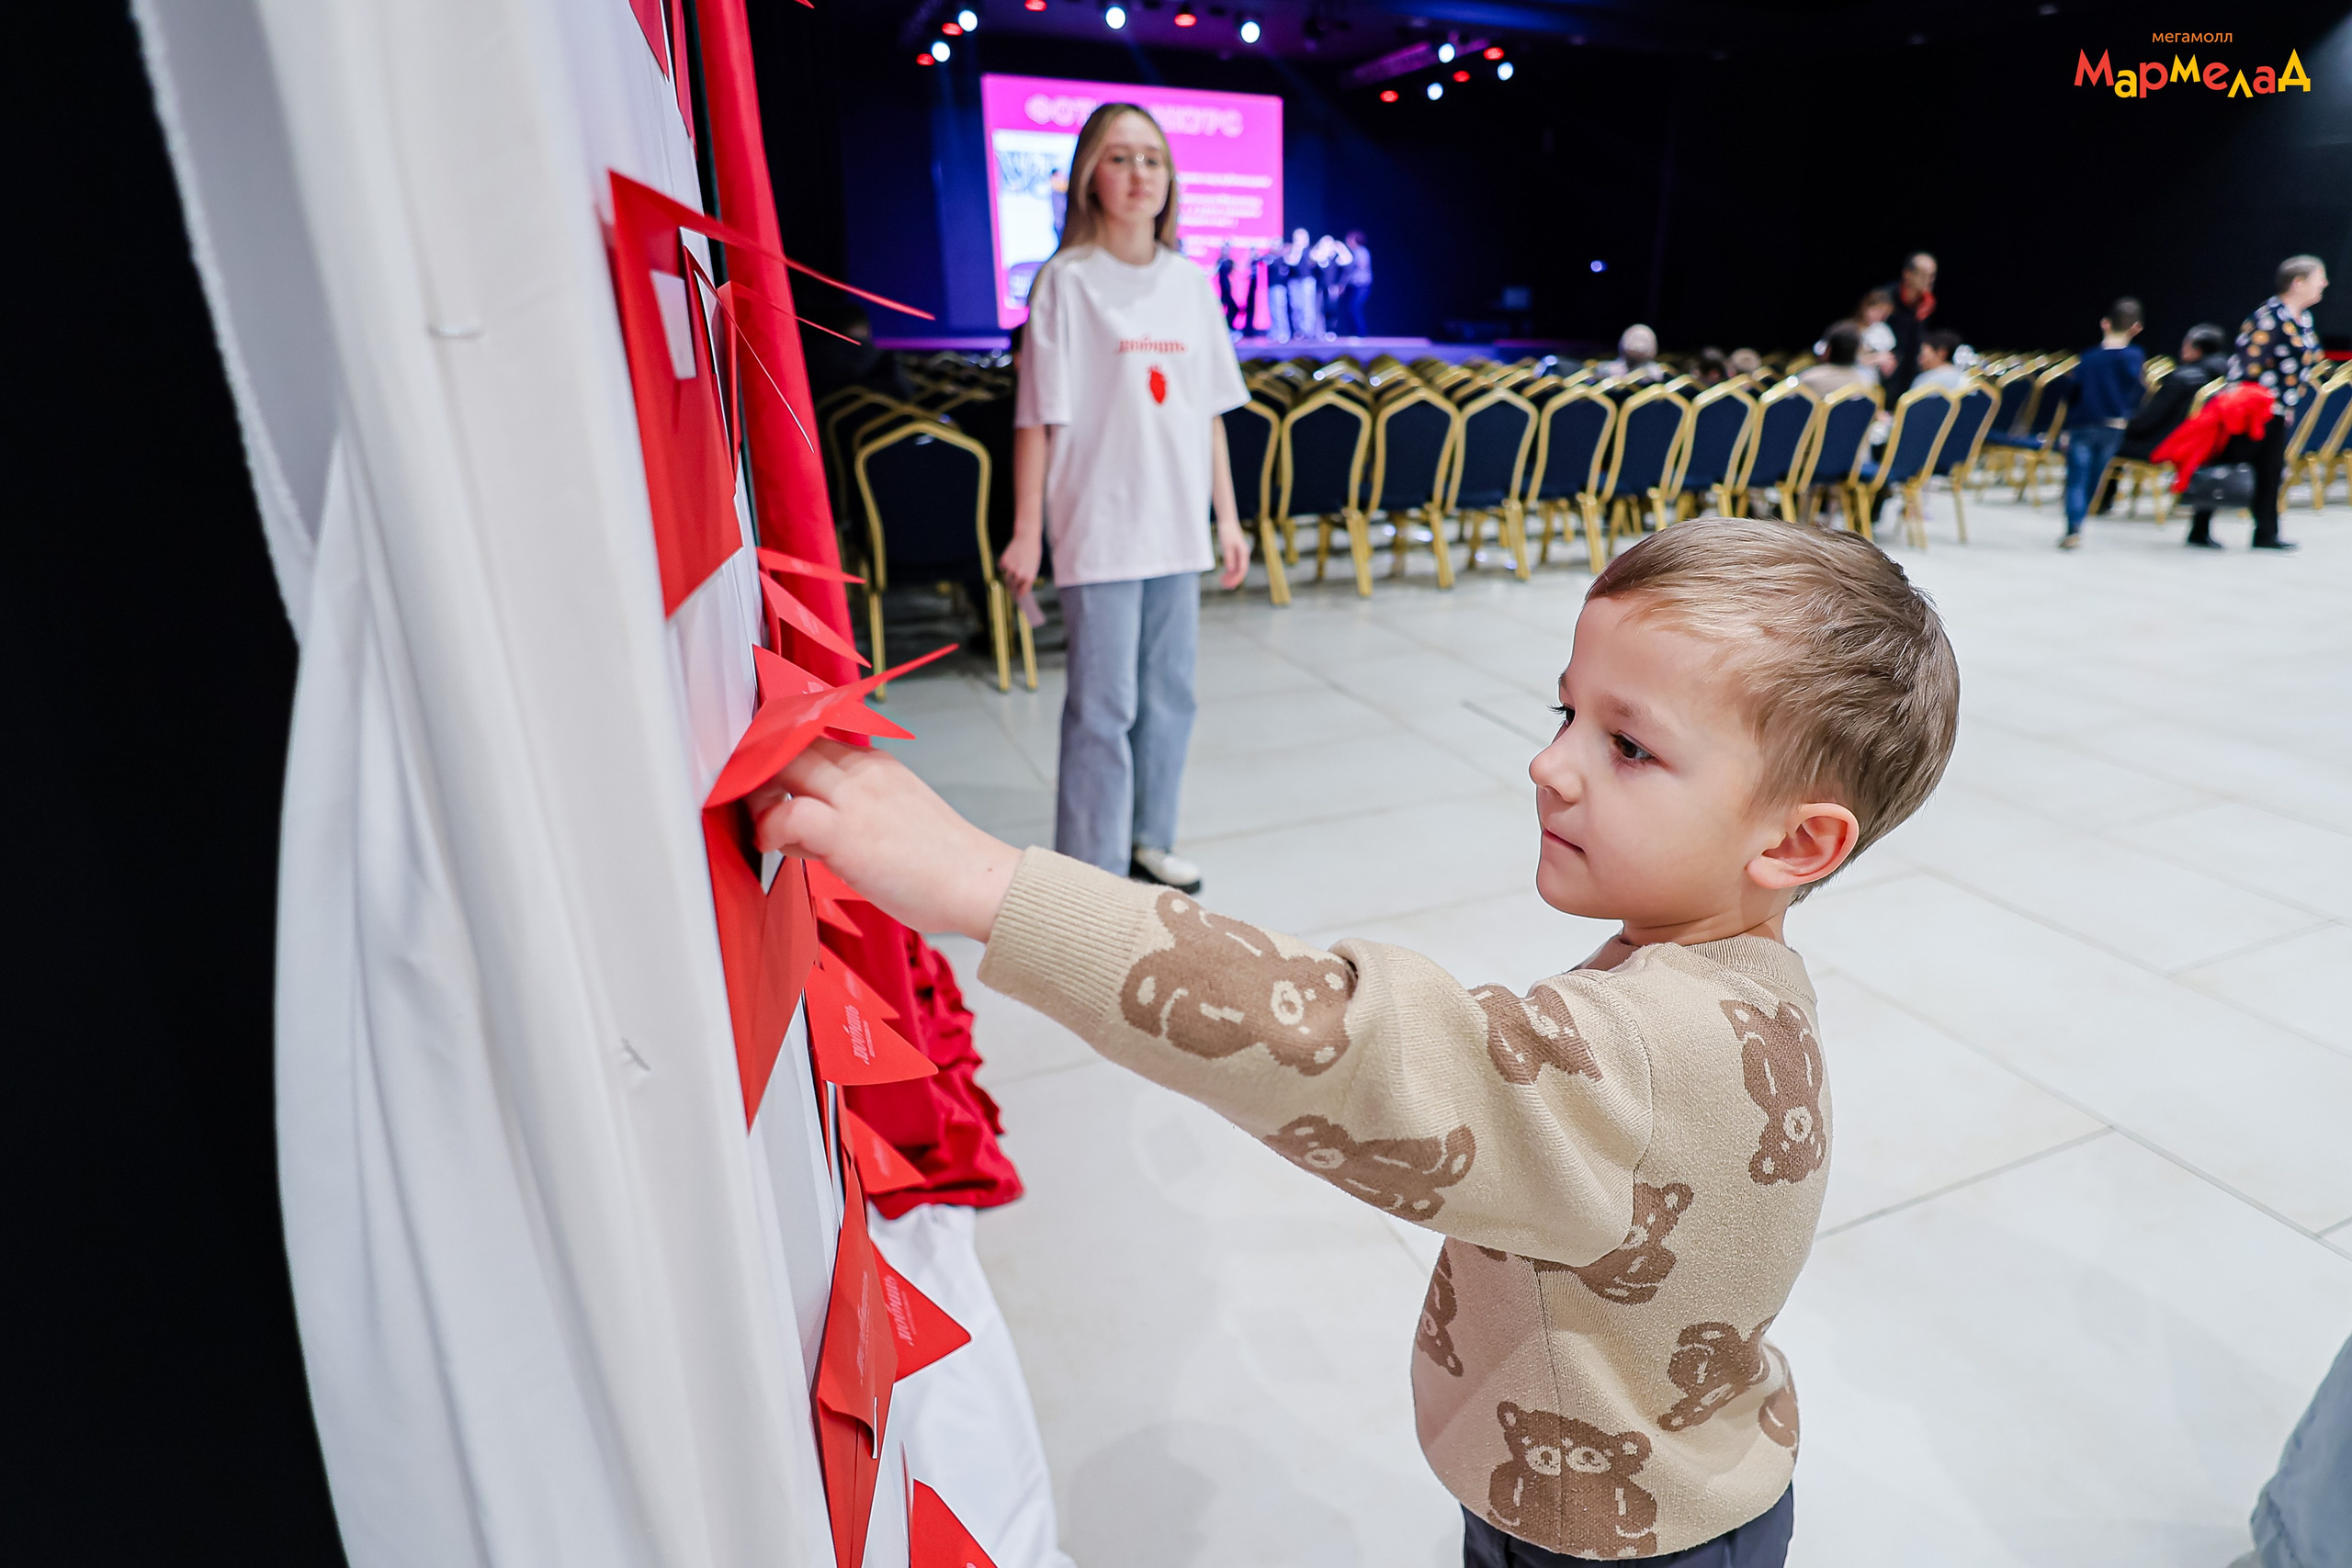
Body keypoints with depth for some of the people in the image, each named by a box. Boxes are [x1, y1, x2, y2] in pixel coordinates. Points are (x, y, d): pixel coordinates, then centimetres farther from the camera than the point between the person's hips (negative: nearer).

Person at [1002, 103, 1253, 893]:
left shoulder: (1189, 281, 10)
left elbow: (1209, 412, 12)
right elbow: (1037, 418, -7)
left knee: (1169, 694, 12)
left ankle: (1148, 840, 28)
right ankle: (1093, 866, 10)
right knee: (1103, 705, -3)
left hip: (1176, 528, 6)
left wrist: (1227, 516, 10)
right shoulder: (1067, 281, -4)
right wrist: (1025, 530, -10)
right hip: (1099, 530, -5)